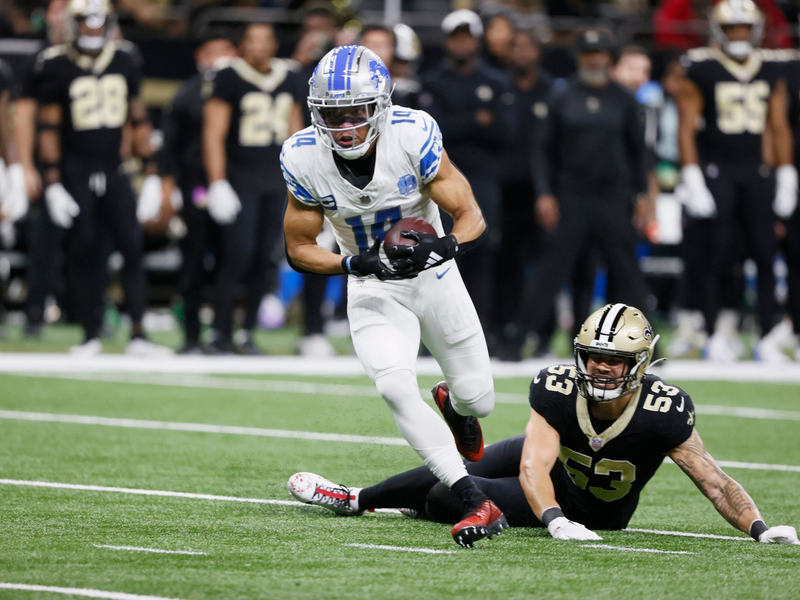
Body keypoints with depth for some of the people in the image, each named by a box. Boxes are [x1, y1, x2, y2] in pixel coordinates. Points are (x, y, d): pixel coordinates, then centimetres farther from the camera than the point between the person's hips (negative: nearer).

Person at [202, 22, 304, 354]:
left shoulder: (289, 81, 11)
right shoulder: (228, 80, -6)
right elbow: (214, 133, -8)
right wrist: (217, 184, -14)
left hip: (277, 182, 5)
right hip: (240, 180, -5)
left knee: (267, 259, 3)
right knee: (238, 254, -13)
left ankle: (247, 331, 13)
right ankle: (220, 333, -6)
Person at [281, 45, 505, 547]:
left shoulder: (414, 137, -25)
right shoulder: (305, 158, -19)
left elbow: (472, 218, -18)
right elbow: (299, 248, -8)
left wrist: (443, 246, -40)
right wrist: (353, 263, -26)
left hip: (433, 276, 0)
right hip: (372, 288, 0)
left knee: (478, 399, 7)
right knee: (396, 387, -25)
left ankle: (453, 403, 48)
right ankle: (477, 505, -22)